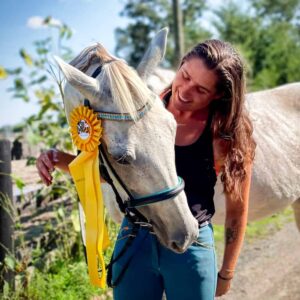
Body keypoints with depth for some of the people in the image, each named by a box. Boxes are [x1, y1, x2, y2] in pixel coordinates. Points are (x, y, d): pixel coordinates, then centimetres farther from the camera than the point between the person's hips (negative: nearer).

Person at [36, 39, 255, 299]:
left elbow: (237, 209, -6)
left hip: (193, 247, -2)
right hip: (135, 238, 3)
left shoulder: (229, 135, -15)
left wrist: (226, 274, 2)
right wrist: (59, 159, -13)